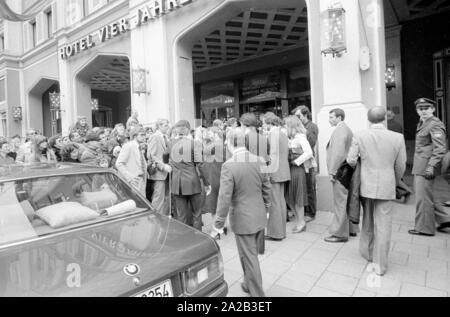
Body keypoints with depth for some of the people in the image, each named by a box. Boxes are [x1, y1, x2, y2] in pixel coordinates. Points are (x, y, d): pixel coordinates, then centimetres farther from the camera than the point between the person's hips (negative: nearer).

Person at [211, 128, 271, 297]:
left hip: (242, 219, -6)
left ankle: (257, 293, 27)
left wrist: (218, 225, -12)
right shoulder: (258, 161, -3)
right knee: (252, 254, 24)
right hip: (259, 217, 7)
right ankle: (249, 284, 45)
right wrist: (266, 207, 22)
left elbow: (224, 198, -21)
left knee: (249, 257, 11)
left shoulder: (229, 165, -21)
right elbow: (266, 188, 7)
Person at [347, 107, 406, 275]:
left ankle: (367, 252, 39)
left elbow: (351, 160, -9)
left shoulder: (359, 136, -8)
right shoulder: (398, 137, -7)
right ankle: (380, 265, 16)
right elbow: (400, 167, 0)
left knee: (368, 221, 22)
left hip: (366, 185, 1)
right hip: (386, 187, -1)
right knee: (383, 225, 7)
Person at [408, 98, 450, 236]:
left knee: (423, 198, 0)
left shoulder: (435, 125, -13)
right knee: (422, 196, 17)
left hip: (426, 168, -9)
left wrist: (431, 166, -23)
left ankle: (424, 228, 12)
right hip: (419, 167, 9)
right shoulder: (422, 123, 15)